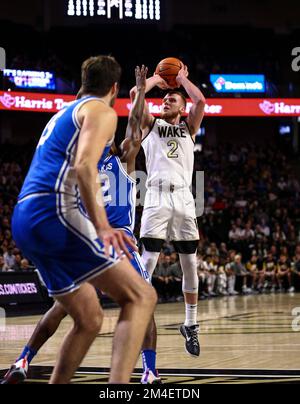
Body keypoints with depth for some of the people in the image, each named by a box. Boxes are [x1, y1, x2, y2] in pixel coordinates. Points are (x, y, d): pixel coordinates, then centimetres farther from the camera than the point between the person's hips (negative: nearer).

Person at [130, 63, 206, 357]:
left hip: (183, 197, 2)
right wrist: (157, 79, 18)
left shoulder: (189, 127, 20)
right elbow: (134, 94, 3)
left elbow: (200, 100, 1)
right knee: (149, 261, -11)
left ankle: (191, 325, 14)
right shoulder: (151, 125, 17)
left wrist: (182, 79, 15)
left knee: (190, 264, 3)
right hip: (156, 196, -2)